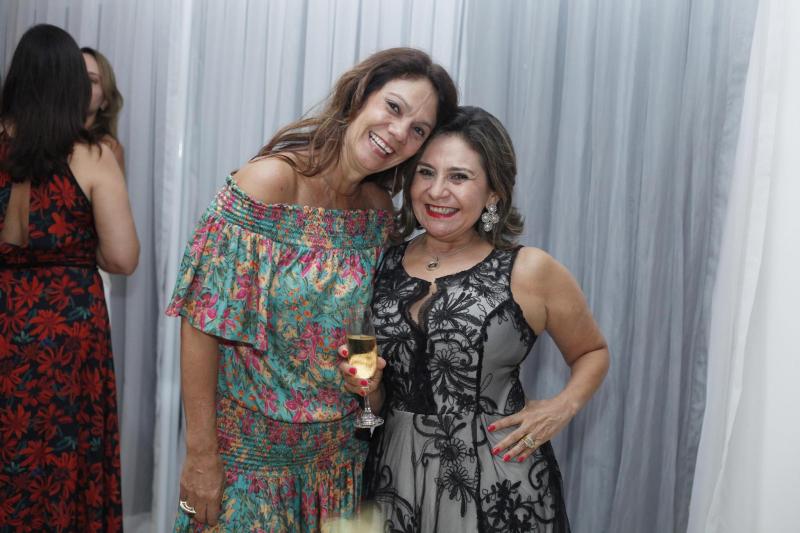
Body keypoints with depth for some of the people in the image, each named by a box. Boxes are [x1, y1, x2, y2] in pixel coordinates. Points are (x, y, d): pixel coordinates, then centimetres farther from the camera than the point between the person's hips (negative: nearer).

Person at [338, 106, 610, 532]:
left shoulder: (529, 270, -10)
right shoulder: (383, 266, 1)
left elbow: (592, 352, 7)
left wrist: (564, 406, -10)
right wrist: (368, 385, -10)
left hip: (498, 486, -3)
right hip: (396, 473, 3)